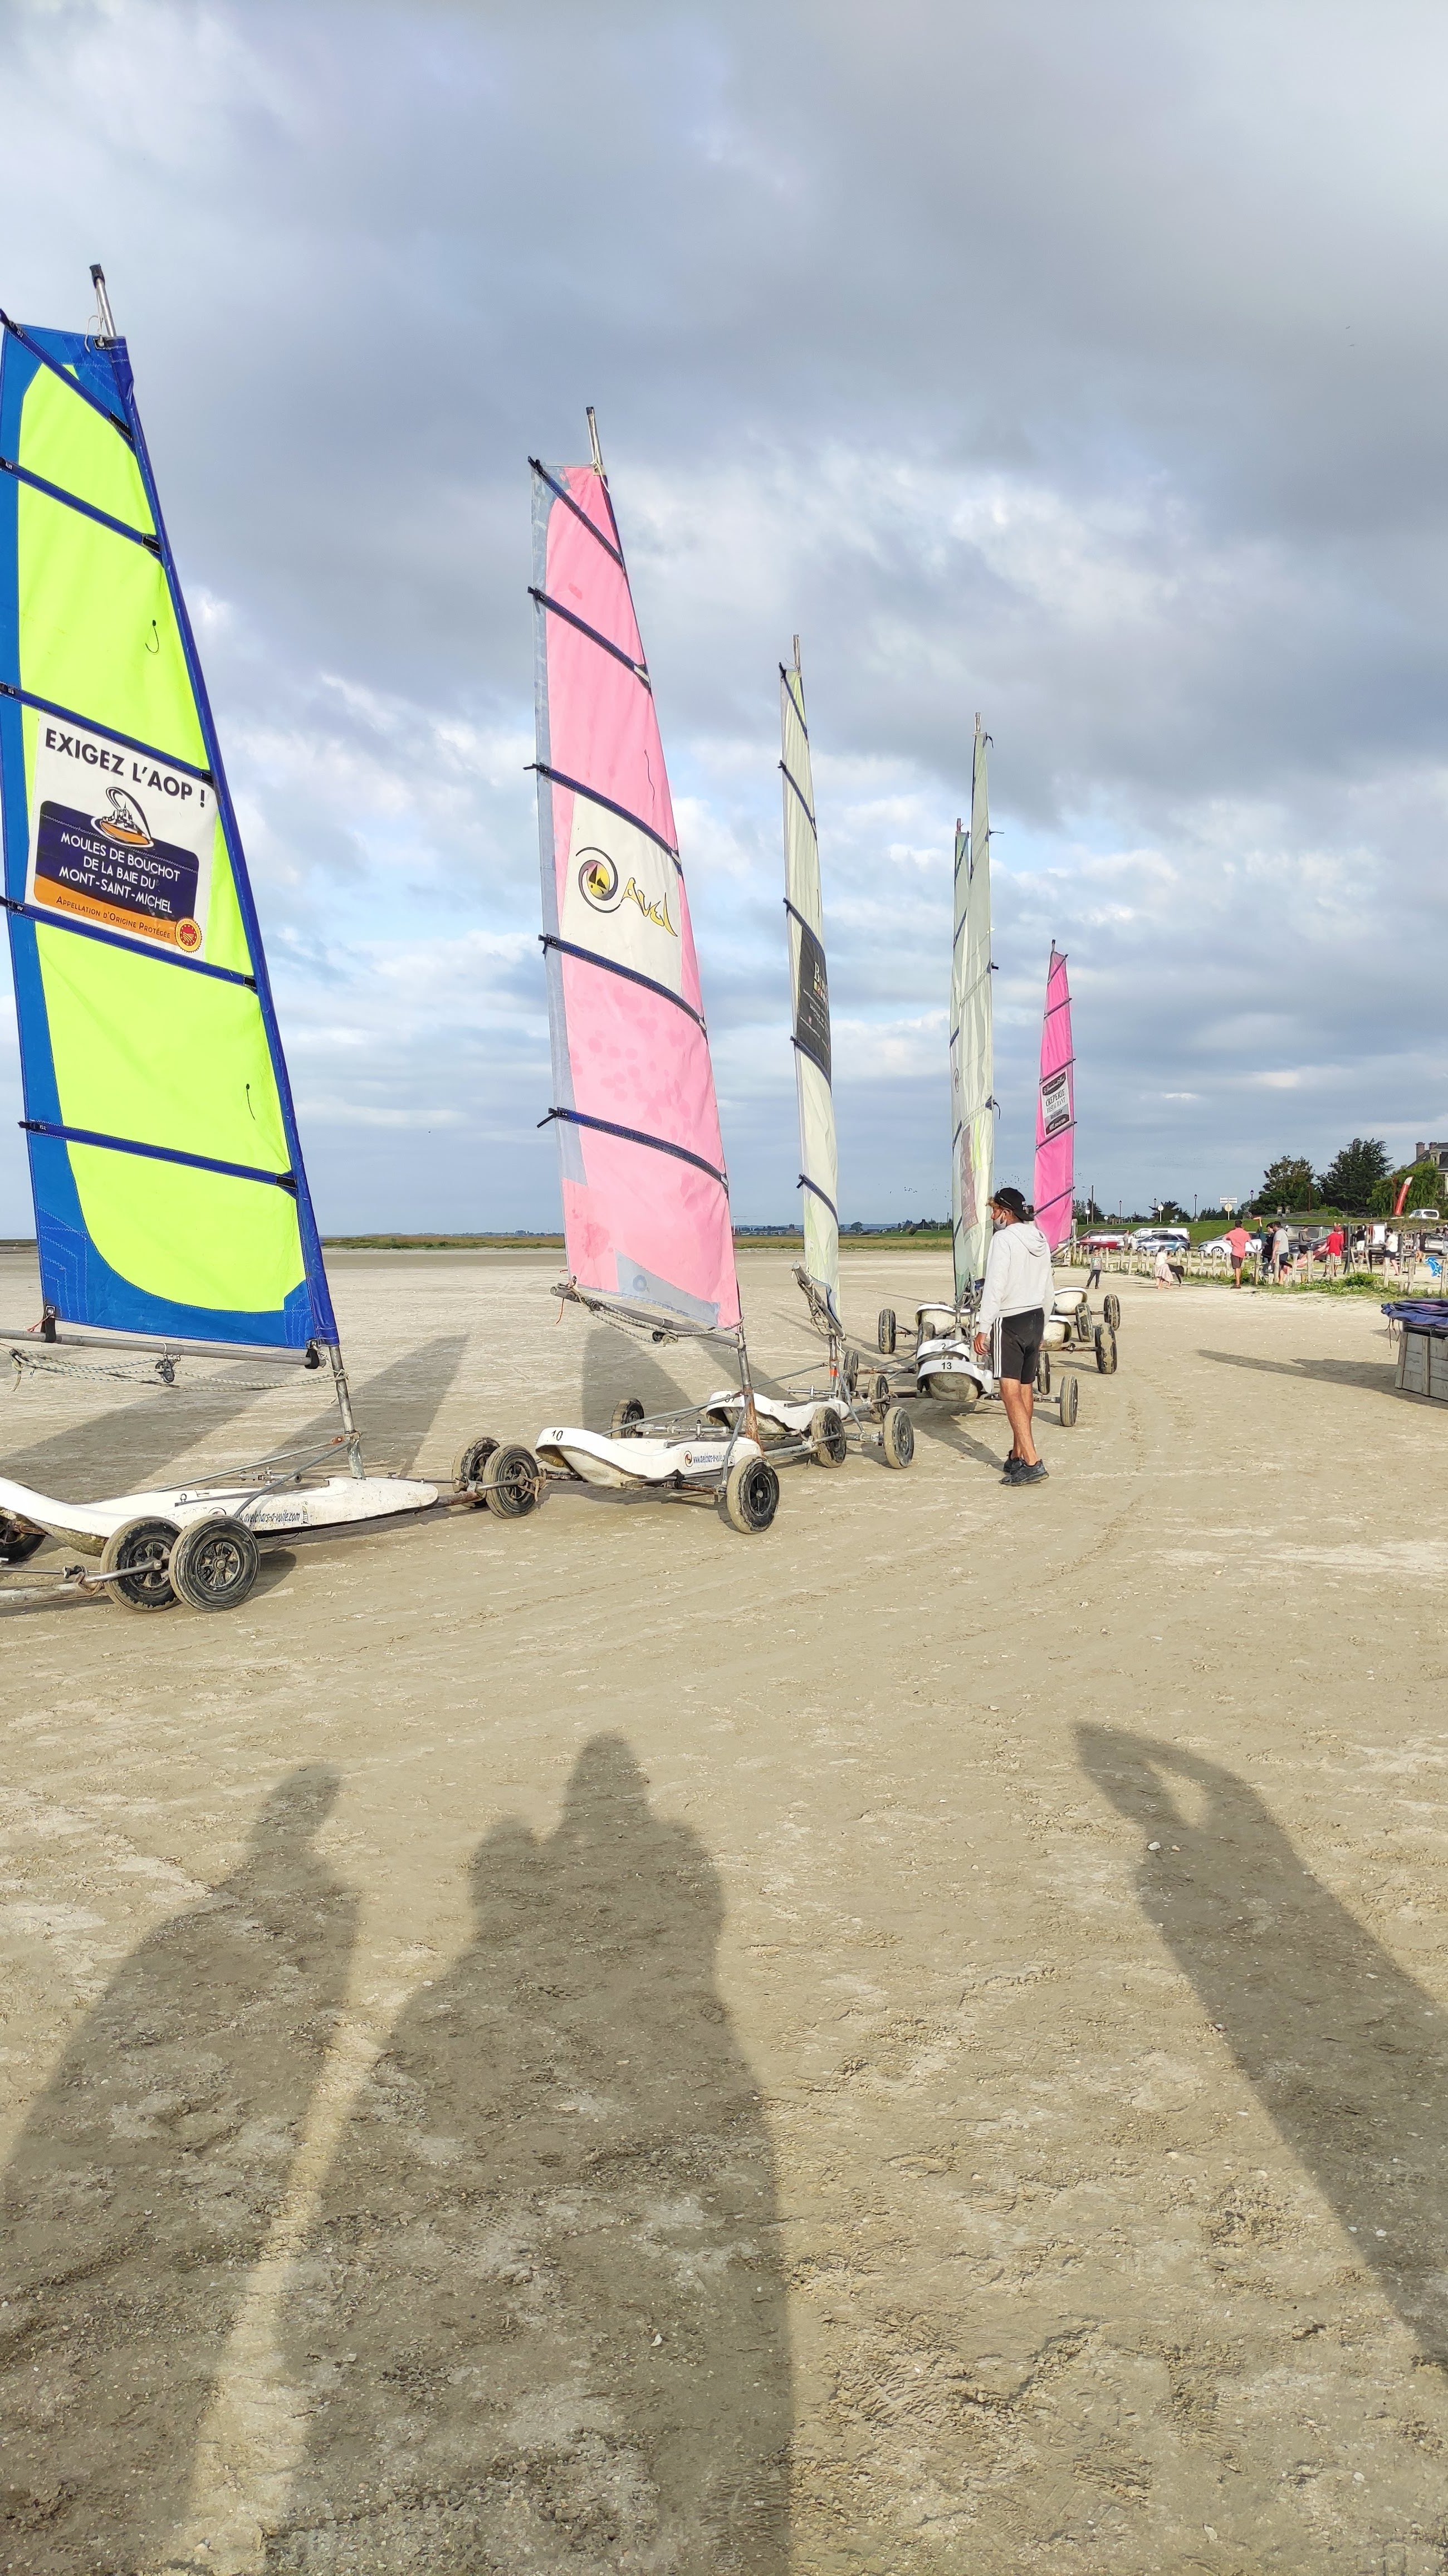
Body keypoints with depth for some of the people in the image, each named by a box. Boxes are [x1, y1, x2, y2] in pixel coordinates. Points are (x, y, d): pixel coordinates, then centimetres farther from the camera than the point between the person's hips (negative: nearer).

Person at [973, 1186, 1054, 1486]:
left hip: (1008, 1322, -9)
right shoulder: (1040, 1240, 13)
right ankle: (1017, 1456, 23)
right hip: (1036, 1319, 9)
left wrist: (982, 1328, -17)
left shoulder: (1004, 1239, -12)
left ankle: (1032, 1464, -19)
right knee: (1026, 1390, 14)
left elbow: (995, 1287, -19)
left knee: (1011, 1392, -11)